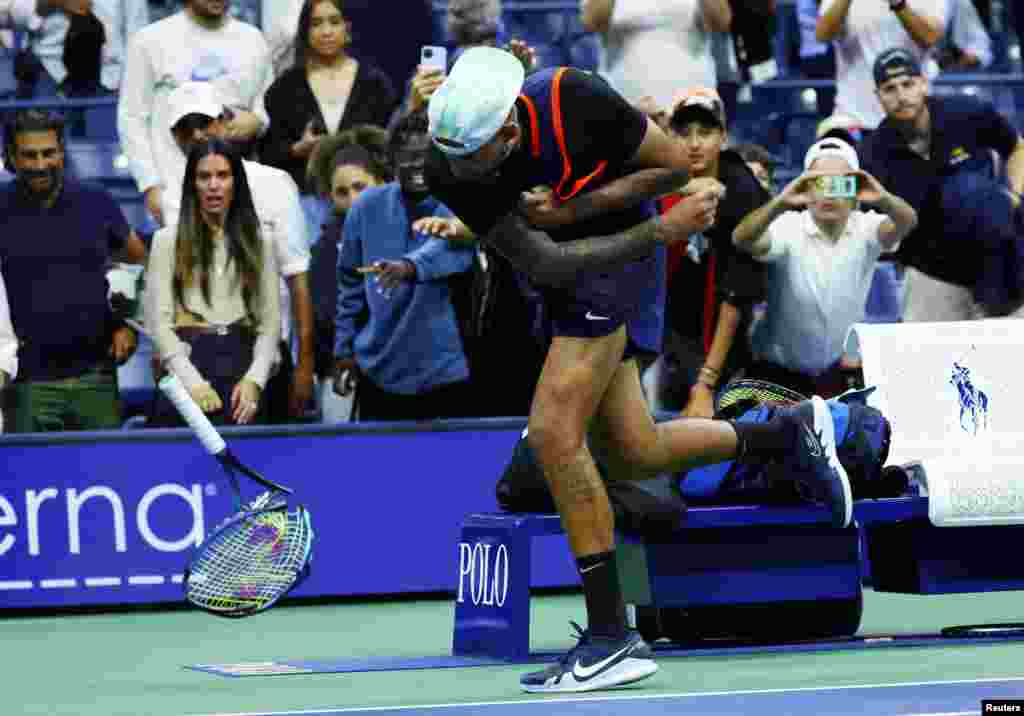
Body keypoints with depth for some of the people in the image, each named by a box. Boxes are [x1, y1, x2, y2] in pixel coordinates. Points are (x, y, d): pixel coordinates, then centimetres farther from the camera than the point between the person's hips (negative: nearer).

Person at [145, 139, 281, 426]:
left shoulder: (258, 242, 10)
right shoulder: (168, 240, 5)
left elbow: (270, 321, 7)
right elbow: (159, 321, -2)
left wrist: (254, 380, -8)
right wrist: (193, 381, -12)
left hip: (241, 364, 2)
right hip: (187, 364, -2)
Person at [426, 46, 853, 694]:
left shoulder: (575, 100, -31)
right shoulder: (446, 170, -24)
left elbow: (674, 162, -15)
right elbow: (543, 261, -25)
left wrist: (575, 208, -28)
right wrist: (662, 230, -33)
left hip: (620, 261, -5)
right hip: (566, 274, 5)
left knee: (554, 432, -16)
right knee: (638, 453, 11)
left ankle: (611, 638, -12)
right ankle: (792, 435, 34)